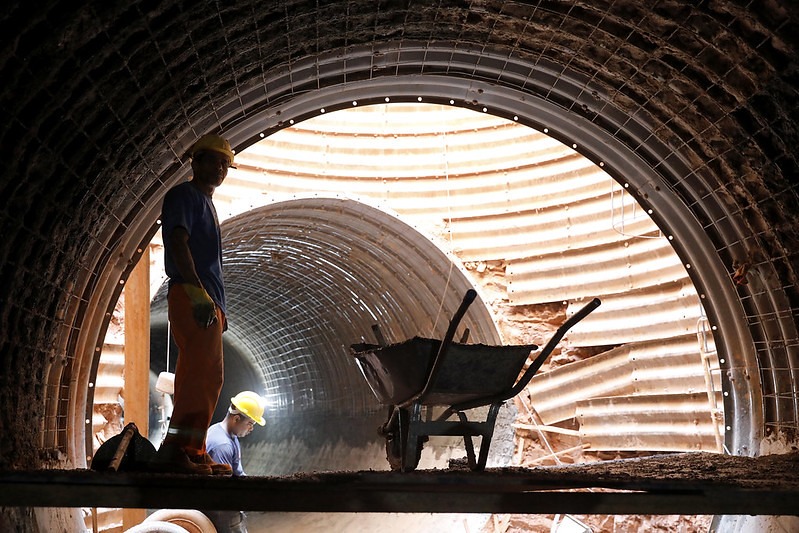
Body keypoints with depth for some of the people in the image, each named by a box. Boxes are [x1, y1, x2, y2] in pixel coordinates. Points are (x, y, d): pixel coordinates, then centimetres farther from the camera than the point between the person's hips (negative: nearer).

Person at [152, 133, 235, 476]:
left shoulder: (206, 204, 27)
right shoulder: (184, 195, 0)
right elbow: (178, 242, -15)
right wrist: (198, 290, -24)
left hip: (207, 302, 10)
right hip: (191, 297, -10)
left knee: (206, 377, 8)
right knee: (205, 373, -17)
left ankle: (193, 454, 11)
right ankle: (175, 450, -20)